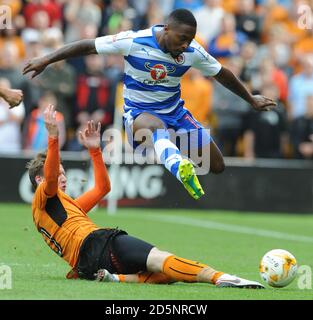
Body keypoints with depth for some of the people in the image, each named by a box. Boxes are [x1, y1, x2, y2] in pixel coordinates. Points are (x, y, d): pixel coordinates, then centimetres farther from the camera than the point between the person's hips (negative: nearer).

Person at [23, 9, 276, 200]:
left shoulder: (193, 52, -7)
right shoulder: (134, 42, -18)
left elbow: (222, 74, 9)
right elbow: (89, 46, -12)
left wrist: (251, 99, 18)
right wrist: (46, 60, -15)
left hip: (175, 112, 5)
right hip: (138, 112, -5)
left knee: (217, 166, -6)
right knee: (157, 126, -44)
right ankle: (180, 168, -74)